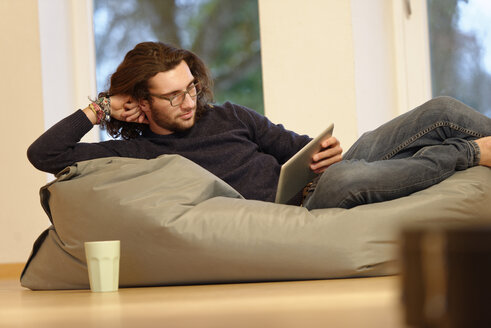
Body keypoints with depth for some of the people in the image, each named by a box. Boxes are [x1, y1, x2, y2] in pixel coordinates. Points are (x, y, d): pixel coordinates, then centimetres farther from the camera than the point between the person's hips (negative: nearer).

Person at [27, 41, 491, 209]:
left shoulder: (225, 116, 18)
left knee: (441, 112, -9)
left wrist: (324, 150, -3)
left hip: (316, 184, 6)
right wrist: (100, 108, 2)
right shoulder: (136, 153, 5)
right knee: (346, 180, -39)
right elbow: (43, 154, -1)